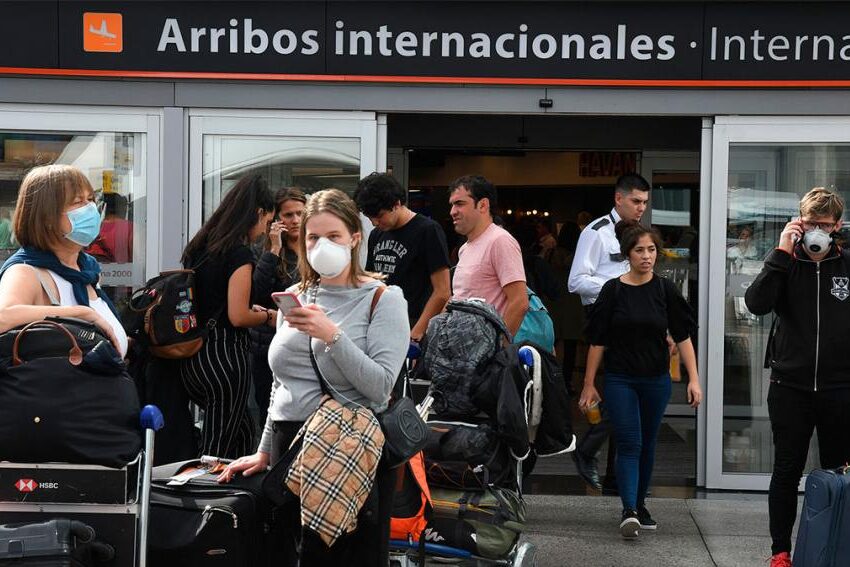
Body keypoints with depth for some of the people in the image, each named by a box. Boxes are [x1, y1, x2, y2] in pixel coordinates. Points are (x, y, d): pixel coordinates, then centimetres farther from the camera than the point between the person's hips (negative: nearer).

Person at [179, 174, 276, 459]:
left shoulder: (200, 245, 12)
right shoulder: (240, 253, -14)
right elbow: (238, 317, -18)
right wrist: (268, 317, 0)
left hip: (193, 357, 8)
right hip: (225, 355, -8)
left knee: (242, 433, 20)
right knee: (219, 450, 0)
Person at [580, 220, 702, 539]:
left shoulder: (665, 290, 0)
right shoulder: (613, 291, -4)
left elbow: (683, 336, 0)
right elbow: (597, 341, 0)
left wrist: (693, 378, -8)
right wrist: (589, 384, -1)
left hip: (655, 380, 2)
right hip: (620, 380, -2)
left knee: (647, 444, 12)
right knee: (629, 444, -11)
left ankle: (640, 505, 26)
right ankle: (629, 511, -17)